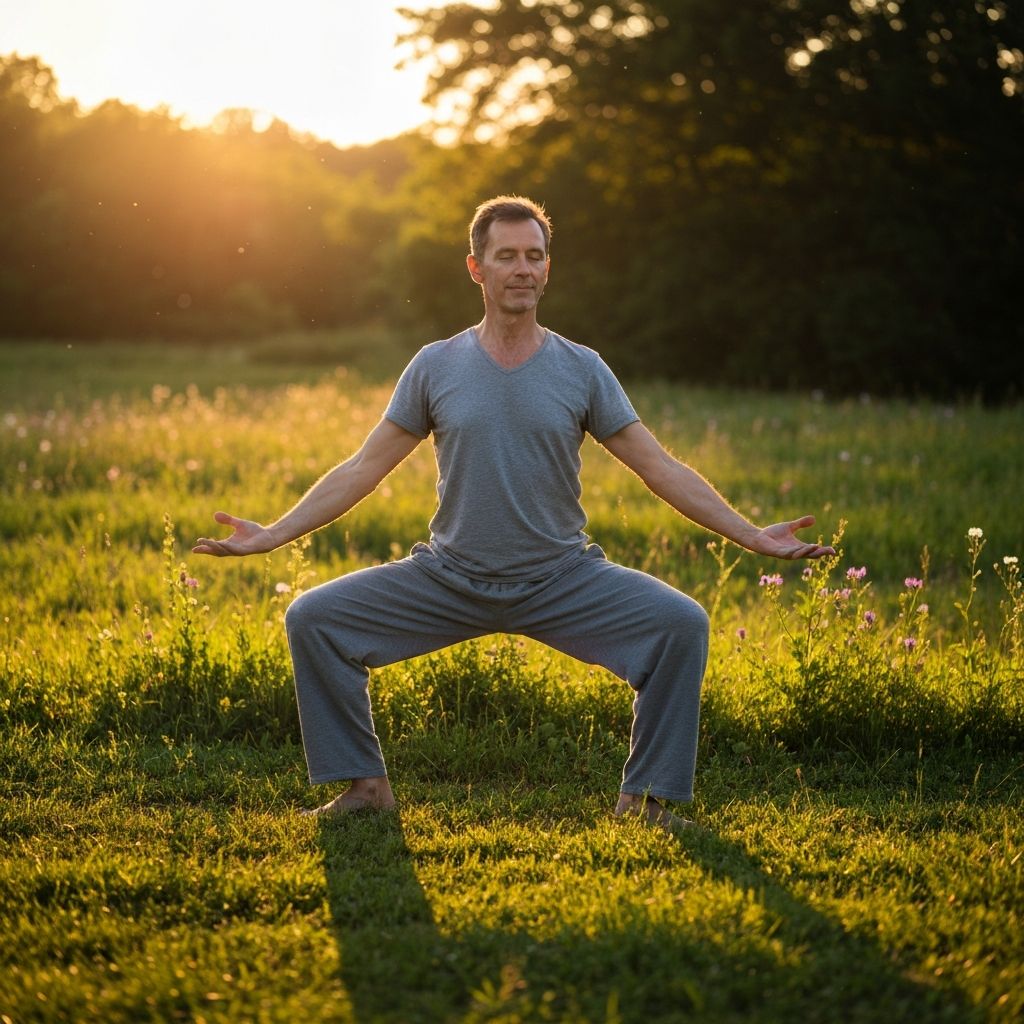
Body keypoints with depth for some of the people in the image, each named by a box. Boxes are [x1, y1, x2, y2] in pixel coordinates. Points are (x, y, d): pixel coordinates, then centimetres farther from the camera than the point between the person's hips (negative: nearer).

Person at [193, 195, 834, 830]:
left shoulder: (582, 371, -1)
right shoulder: (436, 367, 1)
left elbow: (662, 469, 0)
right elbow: (363, 470, 3)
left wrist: (754, 537, -7)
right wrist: (271, 536, -3)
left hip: (562, 581, -1)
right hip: (448, 580, 1)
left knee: (683, 625, -22)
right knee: (312, 619, -12)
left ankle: (650, 794, -4)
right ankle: (363, 782, 5)